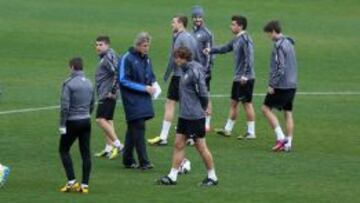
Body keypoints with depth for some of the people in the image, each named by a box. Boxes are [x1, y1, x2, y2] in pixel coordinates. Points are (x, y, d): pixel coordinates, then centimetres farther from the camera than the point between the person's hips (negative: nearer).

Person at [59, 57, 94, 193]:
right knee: (85, 153, 6)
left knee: (64, 150, 8)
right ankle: (85, 185, 5)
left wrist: (62, 125, -12)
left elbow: (65, 106, -16)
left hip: (72, 122, -6)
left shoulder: (69, 84, -12)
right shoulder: (89, 84, 9)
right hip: (86, 122, 6)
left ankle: (72, 181, -2)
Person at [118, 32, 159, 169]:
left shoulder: (146, 59, 11)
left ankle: (128, 160, 19)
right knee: (139, 127, -12)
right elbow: (124, 80, -13)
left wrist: (154, 84, -2)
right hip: (132, 100, -7)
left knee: (133, 129, 12)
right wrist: (144, 88, -17)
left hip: (144, 100, 7)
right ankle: (143, 162, -13)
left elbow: (151, 75, 23)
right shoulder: (127, 59, -11)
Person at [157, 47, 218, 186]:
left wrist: (202, 108, -5)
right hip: (184, 116, 9)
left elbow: (203, 93, -18)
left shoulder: (195, 72, -18)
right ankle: (172, 176, 13)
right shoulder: (186, 70, 10)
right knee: (178, 144, 9)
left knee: (201, 147, 0)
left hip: (195, 117, -9)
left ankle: (212, 177, 11)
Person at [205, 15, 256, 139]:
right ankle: (228, 129, 19)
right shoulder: (236, 40, 12)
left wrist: (245, 75, -25)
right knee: (233, 102, 13)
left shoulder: (245, 39, -17)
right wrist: (211, 50, 14)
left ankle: (251, 132, 5)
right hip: (238, 78, 9)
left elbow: (249, 58, -22)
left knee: (247, 103, -2)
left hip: (245, 79, -9)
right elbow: (225, 48, 25)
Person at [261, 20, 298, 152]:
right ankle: (288, 143, 7)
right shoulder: (289, 43, 14)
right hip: (292, 84, 9)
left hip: (281, 85, -9)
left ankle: (280, 137, -8)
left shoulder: (279, 46, -15)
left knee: (266, 108, 0)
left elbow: (280, 68, -21)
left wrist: (272, 84, -16)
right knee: (288, 113, 9)